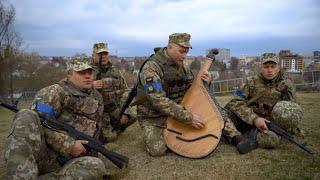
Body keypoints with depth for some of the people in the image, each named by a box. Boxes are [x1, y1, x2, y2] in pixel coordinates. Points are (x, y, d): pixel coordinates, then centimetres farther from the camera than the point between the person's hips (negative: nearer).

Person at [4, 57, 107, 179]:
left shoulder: (97, 98, 18)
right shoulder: (57, 91, 0)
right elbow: (41, 121, -14)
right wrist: (69, 145, -19)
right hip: (40, 153, -3)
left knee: (96, 167, -30)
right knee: (26, 116, -29)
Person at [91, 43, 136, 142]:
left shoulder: (115, 71, 5)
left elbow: (125, 90, 4)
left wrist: (124, 112, -6)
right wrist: (90, 85, -34)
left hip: (115, 108, 5)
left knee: (132, 115, -12)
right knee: (109, 137, -14)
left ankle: (116, 128, 17)